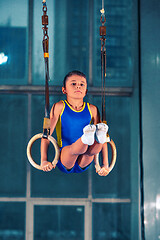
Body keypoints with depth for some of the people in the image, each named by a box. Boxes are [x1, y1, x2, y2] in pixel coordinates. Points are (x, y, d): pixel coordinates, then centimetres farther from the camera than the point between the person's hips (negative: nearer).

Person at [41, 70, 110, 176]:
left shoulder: (92, 109, 8)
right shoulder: (59, 107, 2)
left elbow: (104, 140, 8)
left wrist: (105, 165, 0)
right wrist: (44, 160, -12)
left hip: (82, 165, 2)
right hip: (65, 161, -2)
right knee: (76, 149, -35)